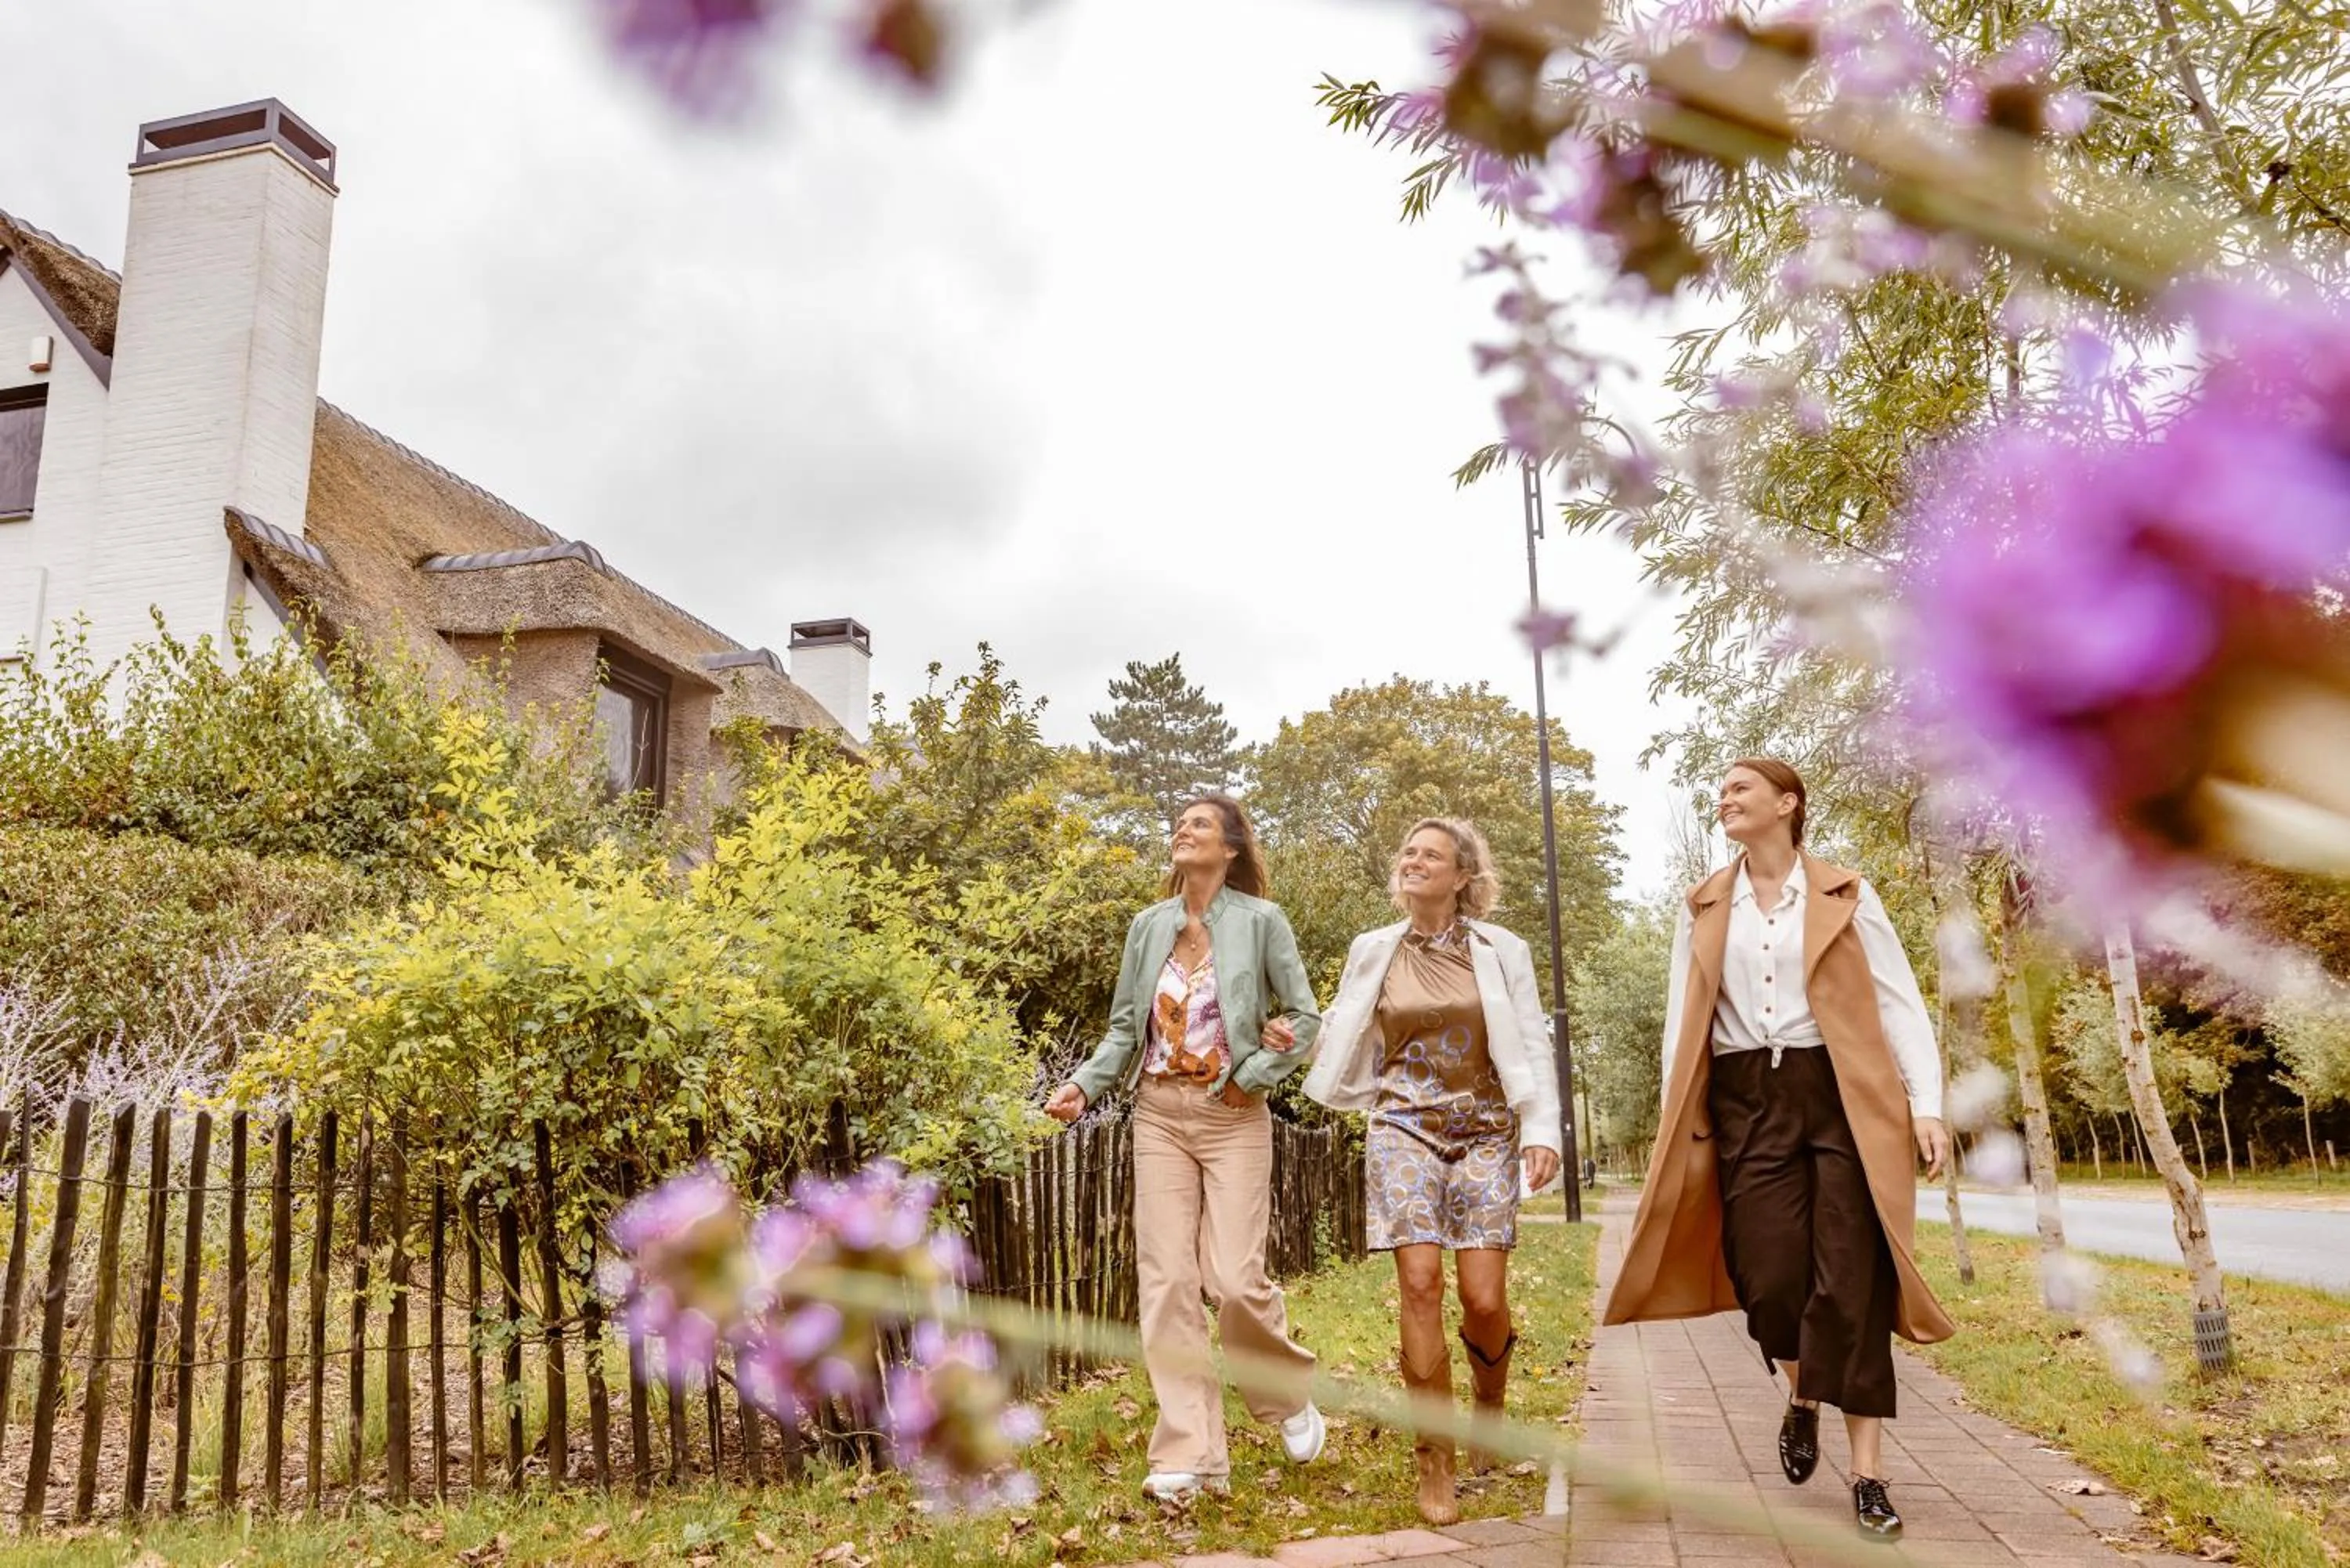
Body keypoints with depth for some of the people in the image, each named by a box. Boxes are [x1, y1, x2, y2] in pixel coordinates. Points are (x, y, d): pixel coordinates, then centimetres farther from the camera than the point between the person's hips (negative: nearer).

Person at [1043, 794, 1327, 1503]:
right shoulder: (1148, 925, 7)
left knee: (1235, 1278, -8)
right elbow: (1126, 1027, 10)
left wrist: (1253, 1074, -11)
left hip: (1233, 1117, -3)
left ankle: (1290, 1397, 23)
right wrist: (1085, 1084, -4)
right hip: (1159, 1113, 4)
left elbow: (1304, 1017, -1)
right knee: (1166, 1281, -1)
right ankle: (1190, 1456, 6)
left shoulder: (1260, 920, -3)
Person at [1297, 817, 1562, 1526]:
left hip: (1486, 1133, 0)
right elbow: (1343, 1035, 16)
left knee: (1484, 1296, -6)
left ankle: (1490, 1408, 28)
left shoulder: (1501, 951, 3)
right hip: (1404, 1130, 0)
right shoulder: (1372, 951, 6)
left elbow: (1532, 1048, 2)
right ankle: (1434, 1461, 0)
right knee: (1421, 1284, -13)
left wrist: (1543, 1130, -6)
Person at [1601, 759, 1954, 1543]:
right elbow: (1683, 1018, 10)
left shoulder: (1845, 895, 3)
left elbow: (1900, 1001, -1)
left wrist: (1927, 1104, -9)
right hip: (1746, 1103, 2)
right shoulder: (1703, 908, 10)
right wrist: (1678, 1119, 5)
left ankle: (1868, 1474, 6)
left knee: (1852, 1284, -4)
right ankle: (1802, 1397, 30)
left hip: (1840, 1096, -2)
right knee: (1770, 1278, -3)